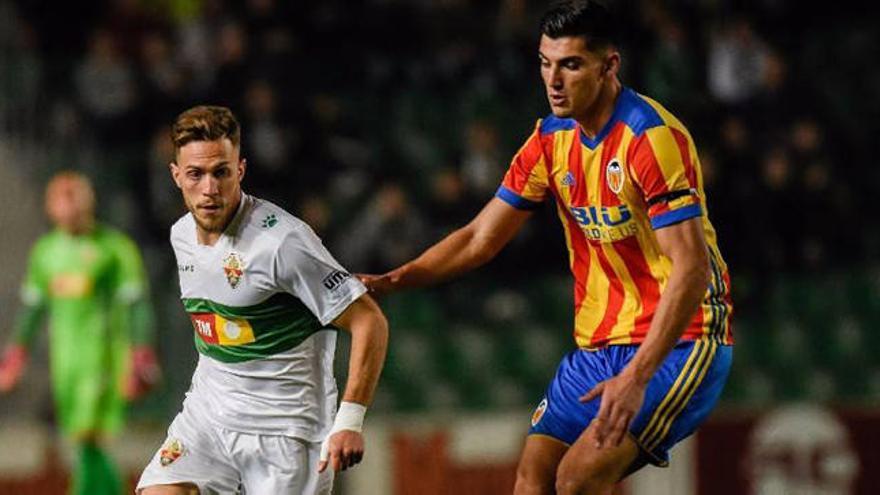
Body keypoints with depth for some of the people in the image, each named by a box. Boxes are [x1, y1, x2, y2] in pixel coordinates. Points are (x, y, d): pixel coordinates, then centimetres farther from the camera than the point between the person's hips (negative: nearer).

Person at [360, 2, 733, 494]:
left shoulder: (652, 138, -18)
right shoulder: (552, 140, 6)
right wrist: (393, 280, -3)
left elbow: (692, 267, -24)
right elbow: (480, 238, 12)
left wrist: (637, 375, -31)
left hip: (678, 342, -7)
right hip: (599, 344, 7)